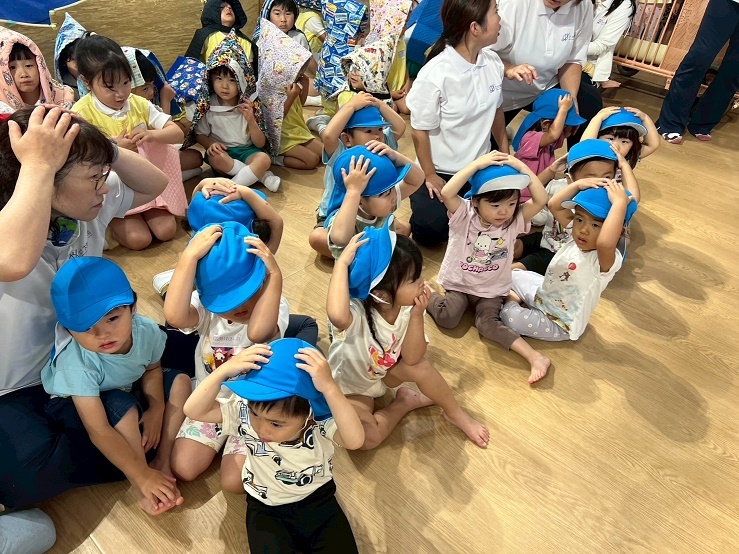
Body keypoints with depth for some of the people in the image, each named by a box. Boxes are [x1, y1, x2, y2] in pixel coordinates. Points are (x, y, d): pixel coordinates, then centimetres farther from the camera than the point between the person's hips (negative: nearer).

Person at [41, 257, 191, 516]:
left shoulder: (147, 331, -26)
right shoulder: (77, 362, -39)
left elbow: (152, 369, -2)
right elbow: (99, 432, -38)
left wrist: (156, 408, -19)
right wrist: (143, 476, -36)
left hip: (126, 390, 6)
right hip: (72, 405, -5)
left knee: (180, 381, -10)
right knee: (122, 408, -34)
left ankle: (163, 460, -9)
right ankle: (140, 489, -17)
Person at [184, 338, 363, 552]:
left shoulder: (321, 420, -26)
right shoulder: (245, 411, -19)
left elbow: (355, 440, -44)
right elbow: (193, 410, -24)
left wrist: (329, 387, -53)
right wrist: (224, 370, -39)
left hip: (319, 502, 0)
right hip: (267, 510, 0)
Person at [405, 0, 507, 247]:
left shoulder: (493, 62, -6)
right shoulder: (434, 75, -22)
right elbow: (421, 130, -14)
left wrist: (505, 154, 13)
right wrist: (430, 176, -8)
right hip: (441, 170, -5)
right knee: (430, 230, -17)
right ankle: (423, 195, 16)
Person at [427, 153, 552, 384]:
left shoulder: (514, 220, -12)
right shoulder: (464, 215, -19)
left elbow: (541, 199, -25)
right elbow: (446, 193, -38)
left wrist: (521, 167, -25)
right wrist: (477, 164, -37)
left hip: (492, 290, 1)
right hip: (459, 284, 0)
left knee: (488, 324, -22)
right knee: (447, 319, -20)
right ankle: (426, 296, 10)